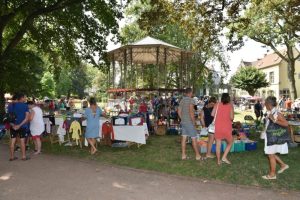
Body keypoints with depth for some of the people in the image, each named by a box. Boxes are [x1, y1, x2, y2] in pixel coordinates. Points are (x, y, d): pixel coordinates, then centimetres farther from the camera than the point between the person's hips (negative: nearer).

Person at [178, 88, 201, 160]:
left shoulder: (182, 100, 10)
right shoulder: (191, 100, -13)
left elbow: (179, 112, 12)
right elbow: (191, 112, -21)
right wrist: (194, 121, -14)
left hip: (183, 122, 7)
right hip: (189, 122, -7)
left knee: (184, 138, 8)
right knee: (194, 139, 0)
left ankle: (183, 155, 12)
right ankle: (197, 155, 8)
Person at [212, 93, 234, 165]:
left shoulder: (217, 104, 4)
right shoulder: (230, 105, -1)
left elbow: (212, 114, -1)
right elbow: (231, 117, -9)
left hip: (218, 127, 2)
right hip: (227, 127, -2)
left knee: (218, 144, 11)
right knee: (230, 143, 19)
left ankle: (218, 160, 17)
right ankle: (224, 157, 8)